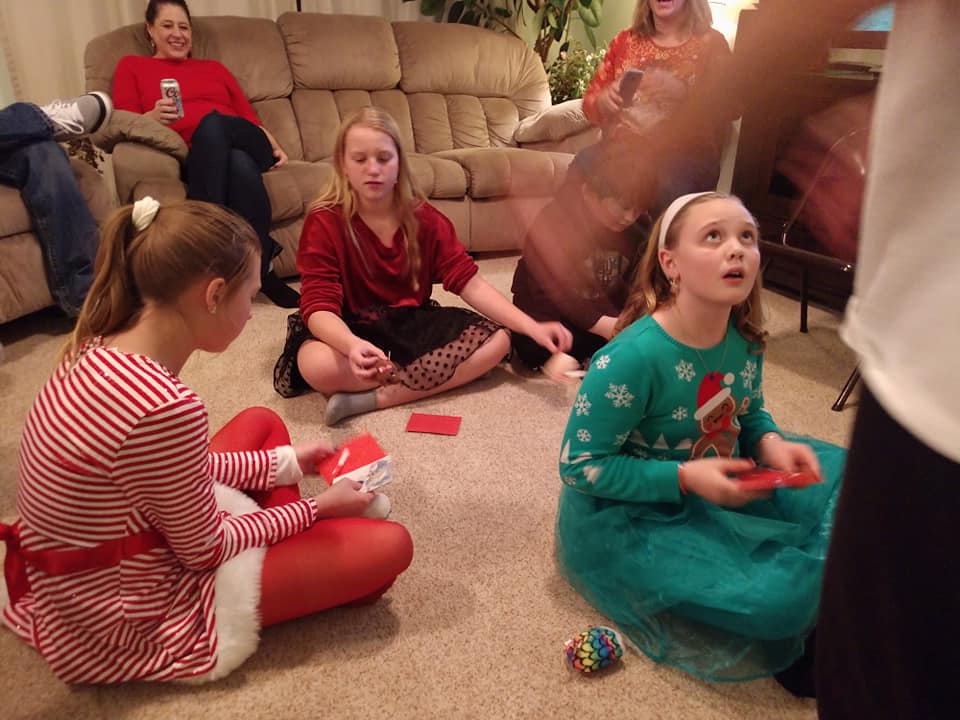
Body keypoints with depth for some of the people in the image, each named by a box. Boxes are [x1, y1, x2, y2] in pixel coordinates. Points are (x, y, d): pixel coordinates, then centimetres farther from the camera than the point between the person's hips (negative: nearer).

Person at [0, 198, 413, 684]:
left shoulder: (99, 349, -6)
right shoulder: (166, 407, -35)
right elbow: (206, 550, -20)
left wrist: (284, 463, 11)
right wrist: (315, 508, -5)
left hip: (92, 577, 9)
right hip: (135, 621, -9)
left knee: (261, 422, 18)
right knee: (389, 545, -10)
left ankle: (291, 546, 19)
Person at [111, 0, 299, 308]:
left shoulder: (215, 68, 35)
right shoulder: (132, 66, 26)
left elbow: (249, 117, 23)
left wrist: (274, 146, 2)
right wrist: (153, 117, -12)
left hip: (243, 149, 2)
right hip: (183, 154, -2)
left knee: (212, 123, -36)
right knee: (238, 164, -38)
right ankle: (261, 272, -38)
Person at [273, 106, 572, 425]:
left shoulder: (424, 218, -4)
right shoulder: (324, 223, -14)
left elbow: (469, 282, -6)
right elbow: (319, 306, -23)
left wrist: (531, 326, -19)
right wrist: (353, 345, -47)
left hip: (413, 323, 4)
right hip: (351, 330, -4)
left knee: (496, 341, -18)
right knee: (317, 364, -38)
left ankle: (373, 399, -24)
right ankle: (428, 379, -17)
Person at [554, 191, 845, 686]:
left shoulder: (744, 339, -7)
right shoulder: (633, 357, -28)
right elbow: (579, 467, -22)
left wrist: (770, 443, -11)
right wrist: (684, 477, -29)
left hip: (718, 490, 8)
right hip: (630, 515, -7)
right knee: (773, 598, -24)